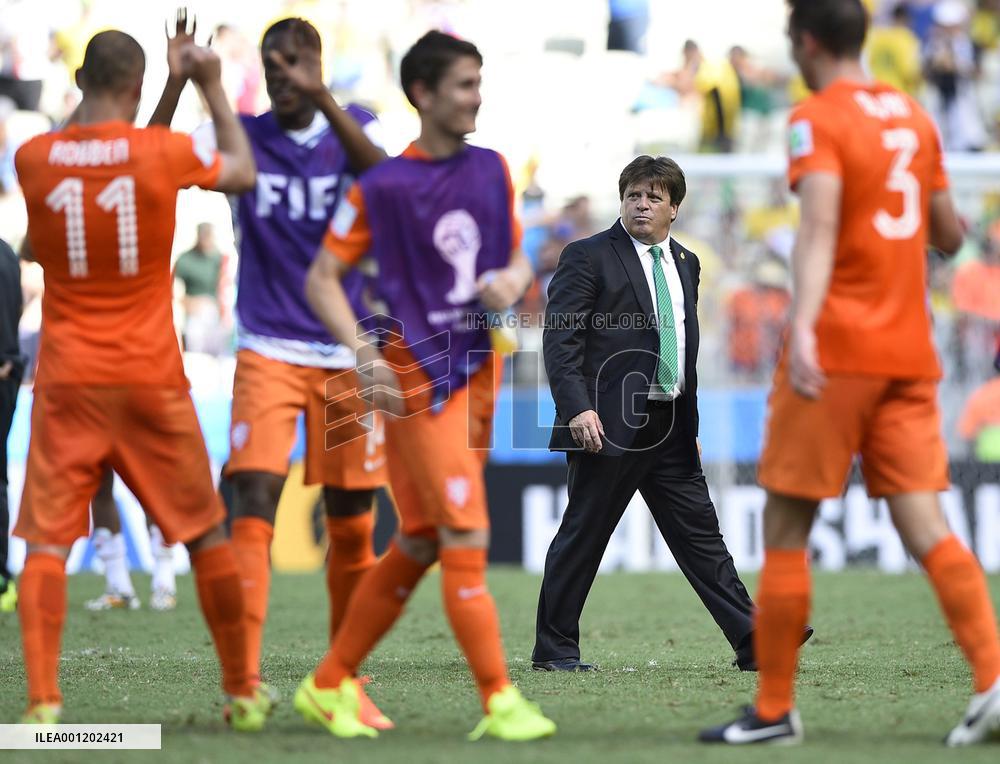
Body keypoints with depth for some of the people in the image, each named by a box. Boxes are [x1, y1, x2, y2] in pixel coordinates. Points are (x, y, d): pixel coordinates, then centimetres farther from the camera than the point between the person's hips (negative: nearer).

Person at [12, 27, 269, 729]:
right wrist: (212, 86, 23)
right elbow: (243, 172, 12)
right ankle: (243, 693, 20)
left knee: (48, 541, 0)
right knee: (207, 533, 13)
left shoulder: (33, 159, -3)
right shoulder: (164, 151, -8)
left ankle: (43, 700, -15)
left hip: (68, 382, 0)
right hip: (152, 380, 0)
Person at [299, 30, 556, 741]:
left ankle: (330, 684, 21)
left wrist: (515, 277, -5)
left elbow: (517, 254, 20)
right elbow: (322, 277, -4)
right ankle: (500, 702, -9)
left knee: (420, 545, 10)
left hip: (478, 370, 7)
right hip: (418, 374, -7)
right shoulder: (382, 186, -7)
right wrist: (365, 351, -17)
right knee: (468, 538, -11)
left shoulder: (492, 170, 10)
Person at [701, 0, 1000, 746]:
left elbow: (820, 223, -25)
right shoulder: (913, 116, 13)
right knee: (925, 524, 1)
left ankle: (774, 709, 7)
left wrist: (802, 326, -38)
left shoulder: (818, 121, -7)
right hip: (909, 353, 6)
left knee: (785, 529, 3)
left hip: (836, 351, -6)